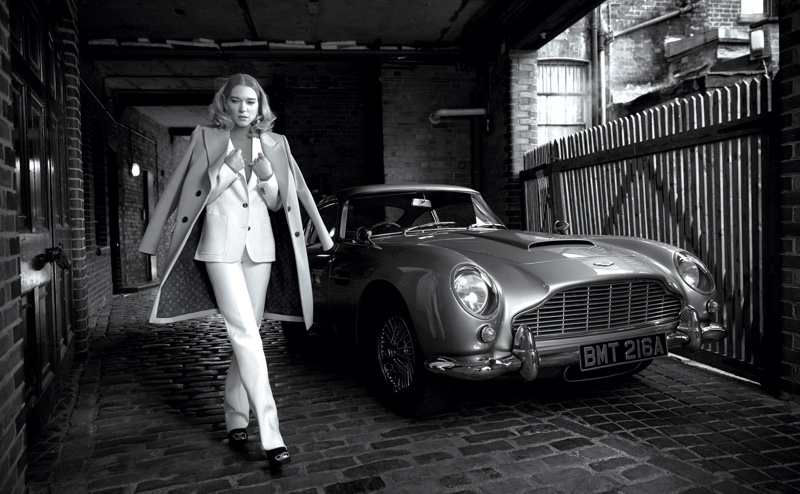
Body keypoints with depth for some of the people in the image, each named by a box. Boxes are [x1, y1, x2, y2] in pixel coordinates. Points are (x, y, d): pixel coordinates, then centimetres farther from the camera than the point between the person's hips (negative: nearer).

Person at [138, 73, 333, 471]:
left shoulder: (273, 143, 7)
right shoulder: (207, 138, 1)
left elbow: (276, 203, 7)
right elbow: (200, 196, 3)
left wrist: (267, 176, -7)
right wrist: (227, 168, -10)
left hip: (260, 243, 4)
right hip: (221, 243, -3)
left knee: (246, 334, 8)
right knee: (245, 334, -12)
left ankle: (236, 417, 23)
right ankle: (270, 434, -12)